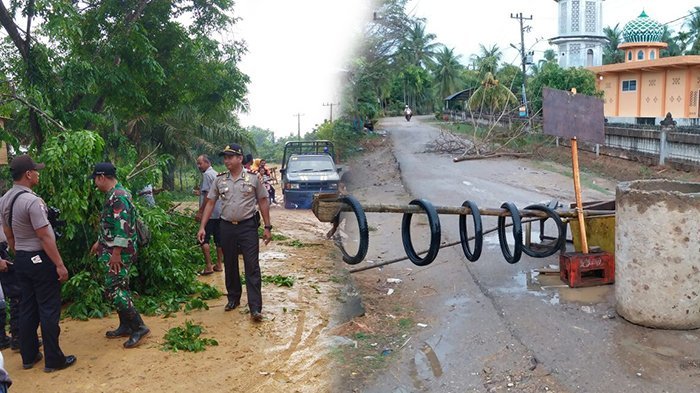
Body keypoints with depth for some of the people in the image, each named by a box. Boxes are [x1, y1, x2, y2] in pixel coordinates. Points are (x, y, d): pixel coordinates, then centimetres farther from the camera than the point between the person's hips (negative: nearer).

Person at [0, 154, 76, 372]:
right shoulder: (32, 201, -22)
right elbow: (45, 237, -22)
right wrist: (60, 265, -18)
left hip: (21, 260, 9)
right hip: (40, 259, -8)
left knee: (27, 308, 15)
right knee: (49, 309, -1)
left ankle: (29, 356, 24)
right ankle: (53, 360, 6)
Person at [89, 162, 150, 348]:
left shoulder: (118, 197, -19)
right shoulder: (113, 195, 14)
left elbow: (122, 227, -25)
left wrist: (116, 252, -25)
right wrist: (99, 242, 31)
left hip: (119, 253, -10)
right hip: (112, 251, 10)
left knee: (114, 291, -9)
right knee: (119, 289, 15)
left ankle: (139, 327, -4)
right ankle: (125, 326, 24)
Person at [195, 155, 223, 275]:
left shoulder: (207, 174, -10)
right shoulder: (216, 174, 17)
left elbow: (207, 194, -17)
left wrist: (200, 211, -15)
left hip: (210, 212, -9)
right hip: (219, 212, 9)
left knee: (204, 239, -5)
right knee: (219, 239, 10)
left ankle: (208, 266, -8)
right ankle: (219, 265, 15)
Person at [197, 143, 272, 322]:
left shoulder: (252, 178, -3)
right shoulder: (220, 180, 5)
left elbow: (263, 202, 1)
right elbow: (210, 203, 8)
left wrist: (267, 227, -1)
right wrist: (202, 227, 2)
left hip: (248, 226, -3)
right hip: (227, 227, 4)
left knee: (252, 267, -6)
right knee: (230, 265, 14)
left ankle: (255, 308, -5)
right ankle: (233, 299, 30)